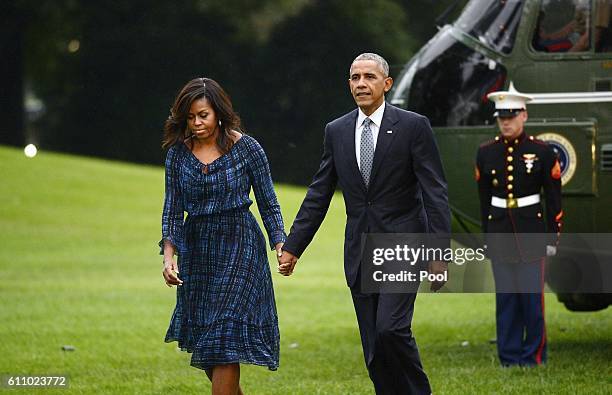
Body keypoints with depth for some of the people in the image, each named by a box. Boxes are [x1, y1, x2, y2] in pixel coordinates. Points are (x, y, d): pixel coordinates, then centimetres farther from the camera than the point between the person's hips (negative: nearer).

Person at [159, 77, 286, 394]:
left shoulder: (247, 148, -6)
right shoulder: (178, 152, 3)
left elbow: (268, 203, 0)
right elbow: (172, 207, 4)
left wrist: (280, 244, -9)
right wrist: (169, 255, -7)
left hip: (238, 248, -4)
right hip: (196, 249, 4)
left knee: (223, 344, -11)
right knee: (204, 346, 9)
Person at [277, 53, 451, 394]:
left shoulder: (413, 126, -4)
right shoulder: (337, 131, 8)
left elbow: (435, 193, -7)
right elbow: (318, 195, 12)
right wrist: (292, 247, 8)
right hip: (360, 253, 5)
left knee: (391, 328, -19)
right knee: (374, 348, 3)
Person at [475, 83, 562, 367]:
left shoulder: (542, 152, -3)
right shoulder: (486, 153, 4)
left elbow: (553, 199, 1)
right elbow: (484, 199, 11)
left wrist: (552, 237, -2)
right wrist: (487, 236, 11)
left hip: (531, 233, -2)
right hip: (500, 234, 2)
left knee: (532, 296, -3)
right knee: (505, 297, 4)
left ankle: (533, 356, 7)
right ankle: (509, 357, 10)